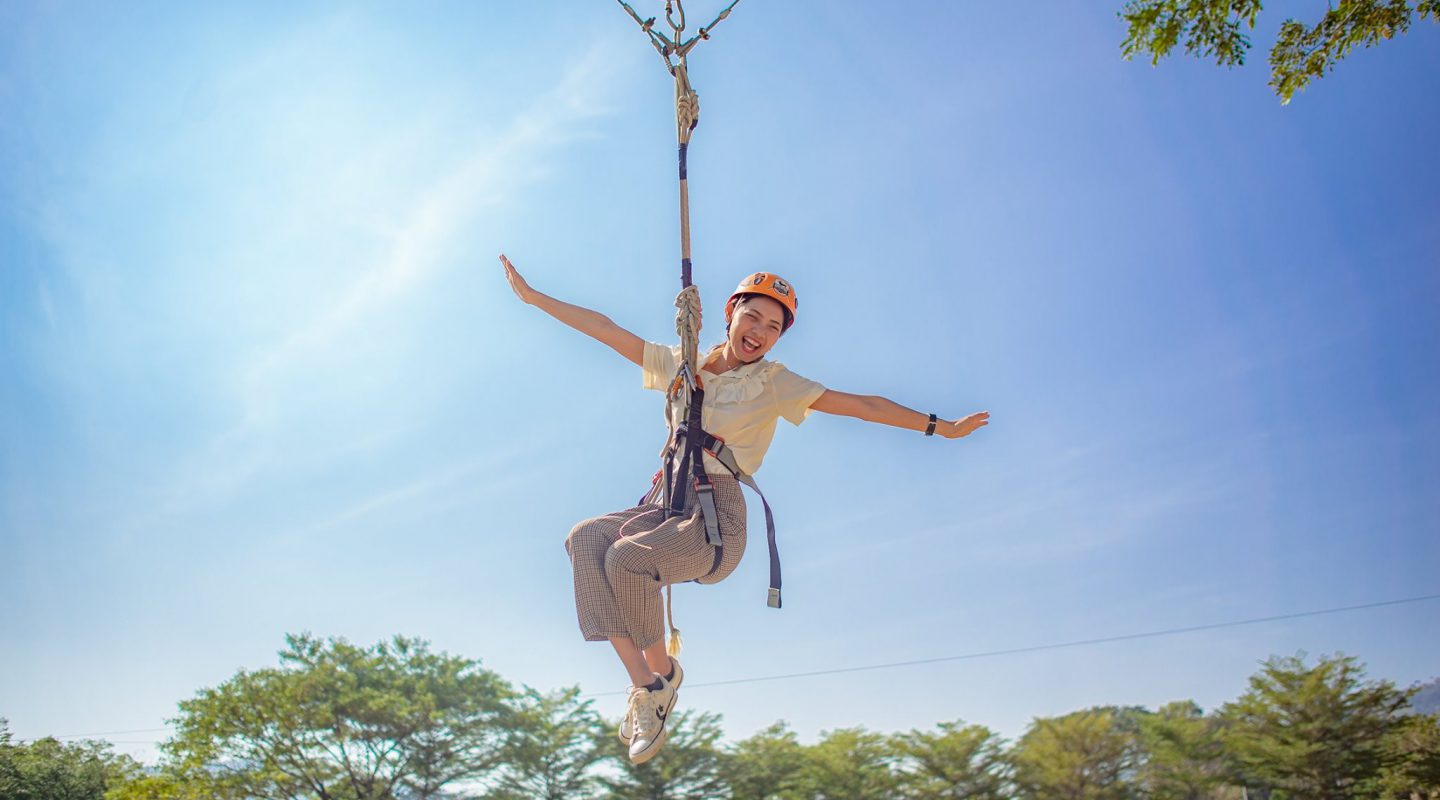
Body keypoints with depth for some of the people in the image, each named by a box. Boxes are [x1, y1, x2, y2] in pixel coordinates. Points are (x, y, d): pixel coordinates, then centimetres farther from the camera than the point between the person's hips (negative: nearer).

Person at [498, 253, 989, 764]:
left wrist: (942, 427, 2)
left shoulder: (773, 384, 4)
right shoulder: (680, 364, 13)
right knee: (584, 538, -24)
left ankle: (663, 672, -3)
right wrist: (532, 295, 14)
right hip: (666, 504, 5)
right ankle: (643, 685, -23)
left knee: (626, 558, -30)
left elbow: (864, 406, 3)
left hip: (718, 516, -4)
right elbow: (605, 329, 14)